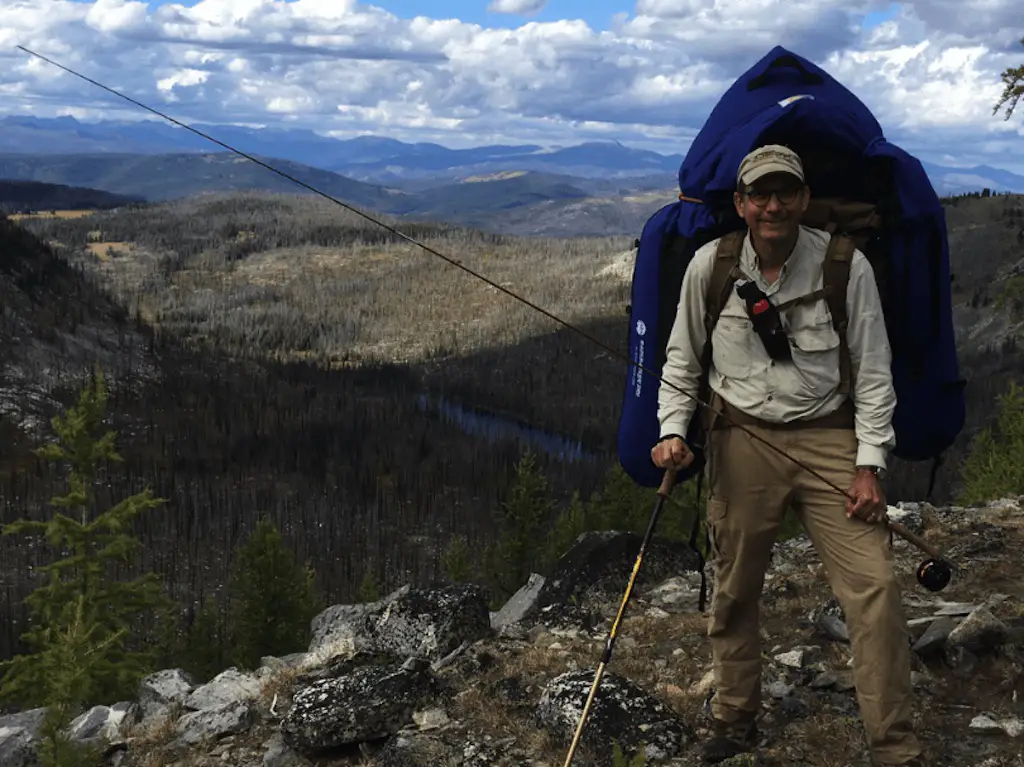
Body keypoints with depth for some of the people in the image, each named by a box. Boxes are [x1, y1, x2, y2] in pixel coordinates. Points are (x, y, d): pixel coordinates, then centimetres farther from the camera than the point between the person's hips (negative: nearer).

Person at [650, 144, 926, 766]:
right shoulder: (709, 266, -2)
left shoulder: (846, 265, -6)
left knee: (876, 586, -10)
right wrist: (674, 430, -2)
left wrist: (870, 463, -6)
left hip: (827, 438, -1)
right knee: (734, 589, 9)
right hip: (741, 440, 1)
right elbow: (682, 361, 11)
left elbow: (873, 371, -1)